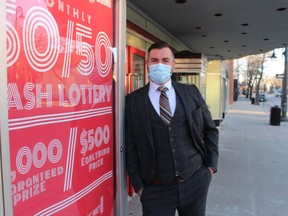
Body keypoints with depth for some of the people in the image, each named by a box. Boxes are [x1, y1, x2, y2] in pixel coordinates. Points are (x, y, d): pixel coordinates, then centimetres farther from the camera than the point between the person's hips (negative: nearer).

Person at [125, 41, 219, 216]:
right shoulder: (133, 101, -4)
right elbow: (130, 146, -2)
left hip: (196, 181, 3)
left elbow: (210, 130, 9)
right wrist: (139, 185, -3)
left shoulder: (192, 93, 2)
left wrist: (211, 166, 4)